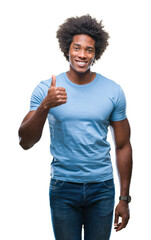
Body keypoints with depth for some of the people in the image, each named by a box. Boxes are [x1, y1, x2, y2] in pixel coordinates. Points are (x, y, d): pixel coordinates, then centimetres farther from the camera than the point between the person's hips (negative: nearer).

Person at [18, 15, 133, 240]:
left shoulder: (113, 91, -1)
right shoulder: (46, 89, -5)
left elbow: (123, 147, 3)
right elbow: (25, 142, -11)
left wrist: (124, 199, 3)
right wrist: (46, 105, -27)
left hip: (102, 188, 1)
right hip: (63, 188, -1)